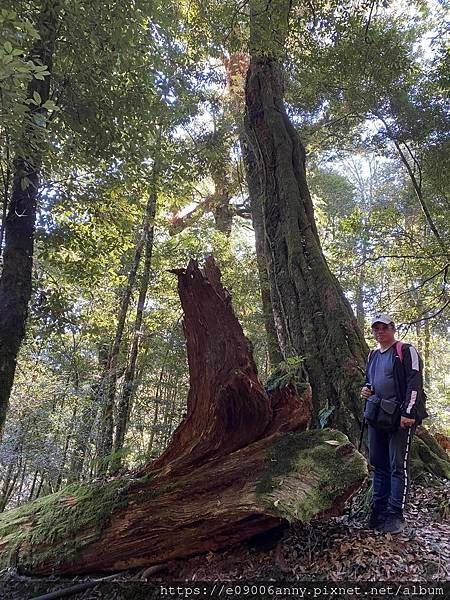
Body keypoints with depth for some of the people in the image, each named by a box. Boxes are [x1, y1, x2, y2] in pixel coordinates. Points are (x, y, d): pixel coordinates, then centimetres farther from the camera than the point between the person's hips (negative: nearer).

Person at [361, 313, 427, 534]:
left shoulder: (406, 351, -5)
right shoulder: (373, 355, 17)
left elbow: (414, 383, -12)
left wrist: (408, 413, -19)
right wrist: (366, 389, 5)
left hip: (401, 417, -7)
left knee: (398, 465, -3)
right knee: (378, 464, 11)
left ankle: (395, 514, 6)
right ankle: (378, 509, 21)